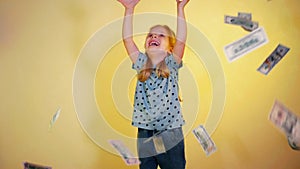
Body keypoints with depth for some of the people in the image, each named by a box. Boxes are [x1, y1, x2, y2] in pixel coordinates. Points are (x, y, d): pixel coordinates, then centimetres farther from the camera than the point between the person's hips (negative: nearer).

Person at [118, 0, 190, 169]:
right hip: (144, 135, 3)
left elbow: (181, 40, -16)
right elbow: (127, 39, -3)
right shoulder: (142, 65, 5)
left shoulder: (172, 65, -2)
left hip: (170, 135, -2)